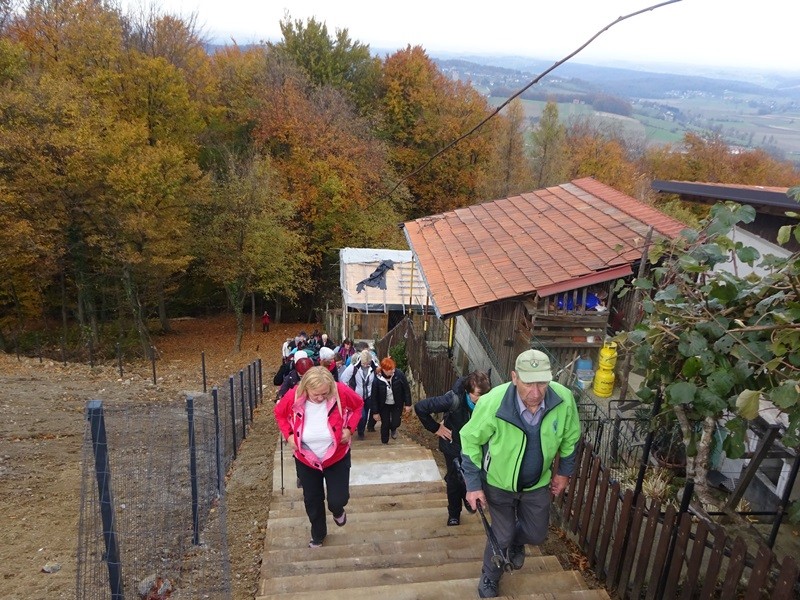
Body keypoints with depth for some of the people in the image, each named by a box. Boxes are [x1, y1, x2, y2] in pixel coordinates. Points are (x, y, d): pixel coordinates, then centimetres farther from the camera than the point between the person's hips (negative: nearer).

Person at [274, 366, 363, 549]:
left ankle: (338, 510, 36)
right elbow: (279, 413, -2)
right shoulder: (293, 397, -26)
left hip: (337, 457, -1)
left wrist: (349, 428, -16)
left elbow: (358, 405, -6)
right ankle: (318, 535, 46)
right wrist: (288, 434, -14)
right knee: (312, 501, 16)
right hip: (305, 459, 1)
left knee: (338, 500, -4)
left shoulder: (341, 392, -28)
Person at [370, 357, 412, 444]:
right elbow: (373, 397, -15)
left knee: (396, 423, -3)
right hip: (384, 406, -1)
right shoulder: (377, 379, -25)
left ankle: (393, 429, 35)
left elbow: (406, 389, -11)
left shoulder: (399, 374, -23)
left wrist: (408, 404, -9)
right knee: (385, 424, 4)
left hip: (397, 404, 1)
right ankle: (384, 442, 28)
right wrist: (375, 412, -11)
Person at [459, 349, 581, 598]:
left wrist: (565, 472, 6)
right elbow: (470, 440, -17)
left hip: (538, 483, 3)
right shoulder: (492, 403, -35)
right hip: (499, 483, -3)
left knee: (536, 534, 18)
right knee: (502, 537, 10)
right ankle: (489, 578, 42)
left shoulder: (564, 399, -27)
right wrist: (473, 484, -14)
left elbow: (570, 438, -4)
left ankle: (516, 542, 55)